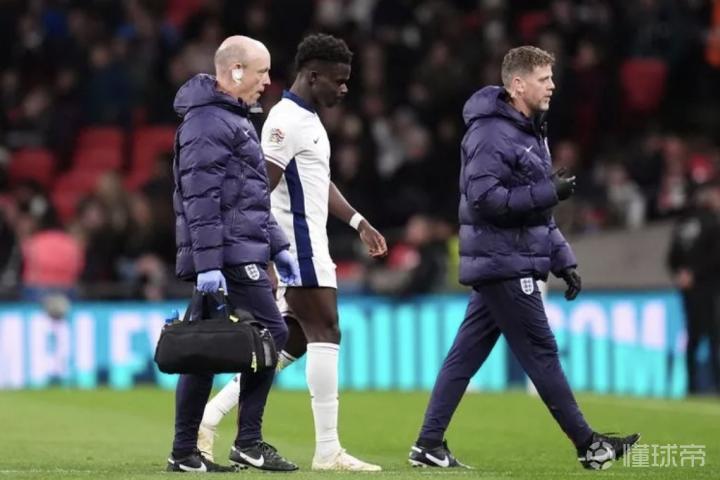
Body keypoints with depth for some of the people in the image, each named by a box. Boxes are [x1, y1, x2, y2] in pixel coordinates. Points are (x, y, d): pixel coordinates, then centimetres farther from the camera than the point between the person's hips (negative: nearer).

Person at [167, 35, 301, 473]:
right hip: (231, 255, -10)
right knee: (271, 332, -9)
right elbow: (202, 199, -19)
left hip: (242, 252, 10)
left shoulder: (233, 119, 23)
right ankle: (249, 443, -5)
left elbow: (253, 197, 29)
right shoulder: (208, 122, -12)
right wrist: (208, 263, -24)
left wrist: (278, 247, 26)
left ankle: (185, 452, 8)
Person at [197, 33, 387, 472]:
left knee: (292, 343, 11)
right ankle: (328, 450, -7)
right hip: (298, 249, -10)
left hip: (308, 247, 10)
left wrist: (358, 222, 22)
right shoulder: (288, 120, -14)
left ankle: (210, 417, 11)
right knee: (326, 337, -8)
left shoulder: (307, 119, 18)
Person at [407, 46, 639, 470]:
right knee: (541, 352, -3)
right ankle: (587, 444, 1)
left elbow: (536, 209, 24)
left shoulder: (529, 133, 18)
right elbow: (484, 197, -23)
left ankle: (429, 444, 9)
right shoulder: (492, 134, -14)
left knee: (466, 354, 8)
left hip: (507, 266, 10)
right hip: (504, 265, -10)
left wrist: (563, 260, 18)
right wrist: (549, 192, -22)